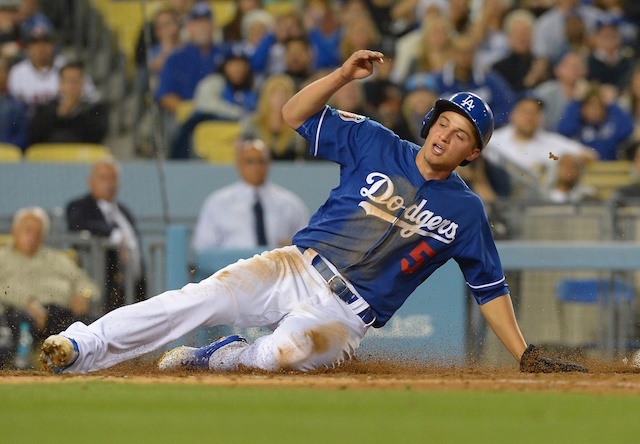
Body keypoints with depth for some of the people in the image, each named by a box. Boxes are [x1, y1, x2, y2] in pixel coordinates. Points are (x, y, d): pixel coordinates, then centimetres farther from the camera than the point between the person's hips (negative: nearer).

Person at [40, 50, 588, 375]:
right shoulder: (376, 145, 7)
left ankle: (219, 358, -5)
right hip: (297, 269, 2)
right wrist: (344, 75, -9)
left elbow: (491, 287, 11)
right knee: (202, 297, -23)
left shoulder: (465, 212, 6)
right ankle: (81, 349, -24)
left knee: (284, 352, -35)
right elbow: (296, 114, 6)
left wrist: (526, 355, 5)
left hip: (346, 314, -2)